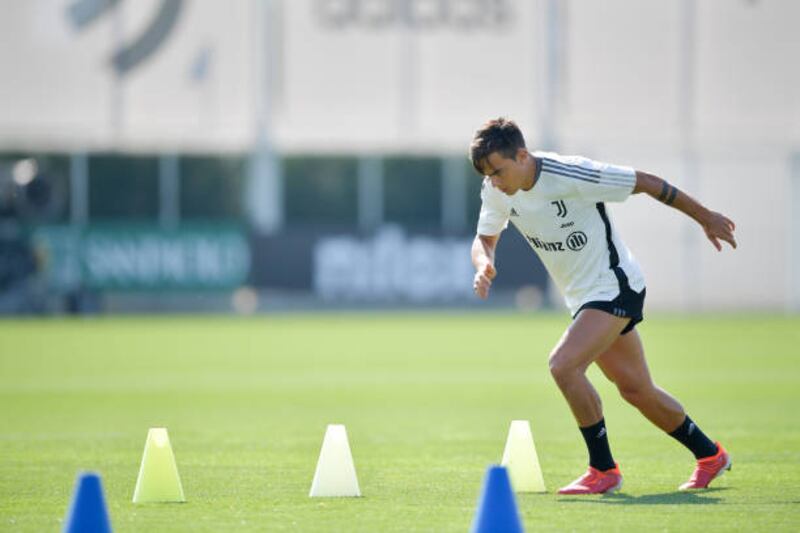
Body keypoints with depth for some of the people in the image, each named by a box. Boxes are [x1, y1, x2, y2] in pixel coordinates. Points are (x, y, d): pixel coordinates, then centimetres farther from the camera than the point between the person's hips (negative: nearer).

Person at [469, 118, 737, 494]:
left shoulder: (571, 175, -26)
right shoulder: (496, 191, -7)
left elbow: (646, 183, -16)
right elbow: (485, 238, 9)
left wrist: (705, 218, -5)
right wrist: (484, 264, -17)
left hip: (615, 287, -8)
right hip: (583, 298, 8)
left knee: (563, 365, -25)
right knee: (636, 390, 14)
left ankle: (603, 469, -12)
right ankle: (709, 455, 33)